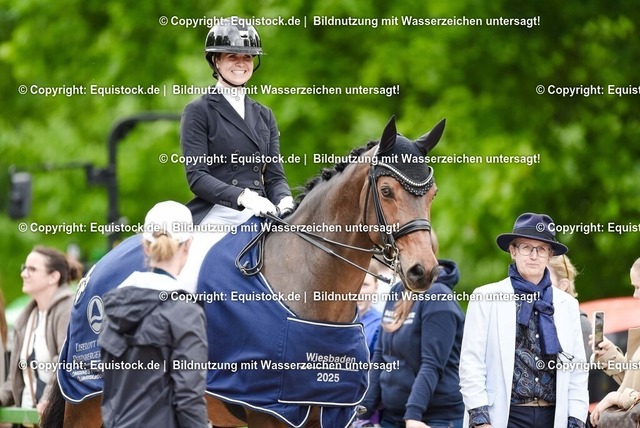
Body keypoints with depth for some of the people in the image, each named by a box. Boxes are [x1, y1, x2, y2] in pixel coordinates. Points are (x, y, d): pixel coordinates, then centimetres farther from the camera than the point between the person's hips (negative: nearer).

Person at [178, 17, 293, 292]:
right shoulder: (199, 112, 4)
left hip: (260, 215, 5)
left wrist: (285, 201, -8)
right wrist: (243, 196, -20)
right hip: (216, 215, -5)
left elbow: (274, 175, 16)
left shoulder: (264, 116, 21)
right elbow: (196, 176, -5)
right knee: (187, 286, -24)